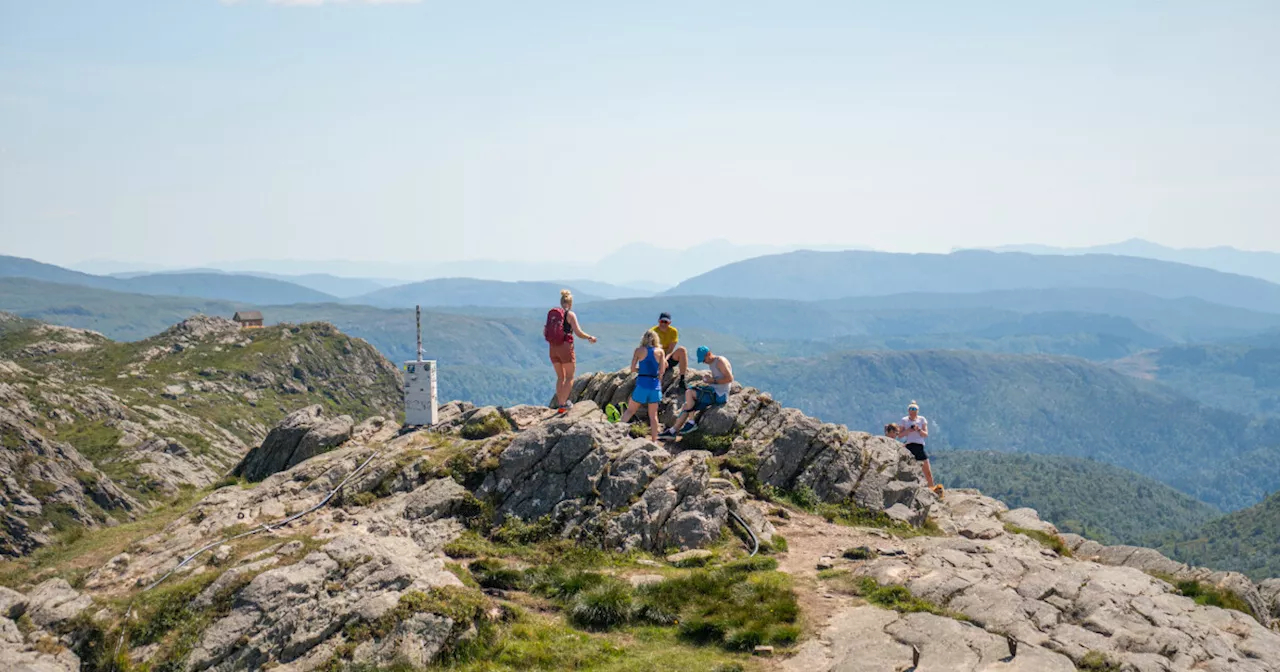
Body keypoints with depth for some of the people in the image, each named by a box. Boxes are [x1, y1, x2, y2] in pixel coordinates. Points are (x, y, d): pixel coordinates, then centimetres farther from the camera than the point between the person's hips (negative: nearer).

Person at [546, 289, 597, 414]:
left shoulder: (551, 313, 8)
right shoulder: (570, 314, -8)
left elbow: (545, 333, 9)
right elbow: (579, 333, -14)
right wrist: (590, 338, 3)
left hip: (553, 349, 5)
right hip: (566, 348, -5)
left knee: (560, 377, 18)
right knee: (570, 377, 7)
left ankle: (560, 403, 19)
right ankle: (563, 404, -2)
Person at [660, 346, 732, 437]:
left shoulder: (720, 361, -10)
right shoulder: (712, 363, 18)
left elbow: (730, 378, -19)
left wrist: (714, 381, -17)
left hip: (719, 394, -10)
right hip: (714, 392, 10)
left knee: (689, 393, -19)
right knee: (687, 405, 3)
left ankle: (691, 422, -7)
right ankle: (672, 431, 2)